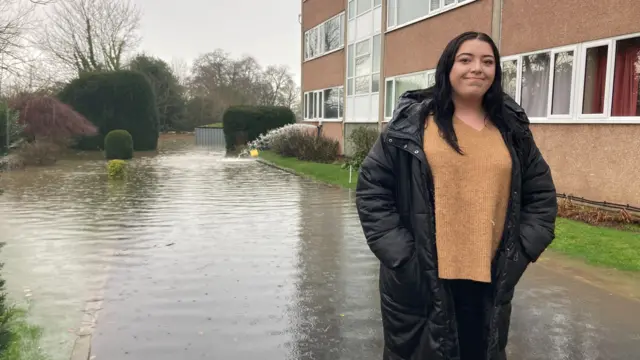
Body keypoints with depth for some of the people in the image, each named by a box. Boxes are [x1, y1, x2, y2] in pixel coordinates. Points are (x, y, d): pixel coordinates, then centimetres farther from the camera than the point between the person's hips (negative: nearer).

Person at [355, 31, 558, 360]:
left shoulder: (512, 128, 7)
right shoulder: (412, 121, -3)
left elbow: (541, 195, 14)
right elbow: (372, 187, -4)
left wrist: (521, 252, 2)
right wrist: (400, 255, -10)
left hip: (490, 281, 3)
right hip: (419, 279, -3)